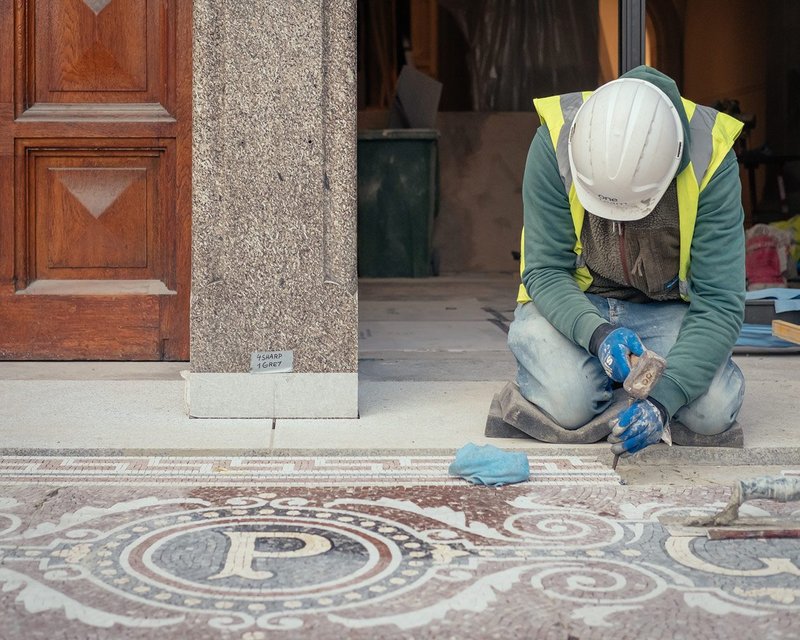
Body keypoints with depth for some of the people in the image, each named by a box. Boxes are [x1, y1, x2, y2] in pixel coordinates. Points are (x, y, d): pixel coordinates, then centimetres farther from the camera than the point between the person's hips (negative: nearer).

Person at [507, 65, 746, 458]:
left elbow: (719, 303, -24)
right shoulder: (554, 141, -24)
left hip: (665, 308, 1)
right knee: (569, 404, -29)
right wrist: (596, 333, -38)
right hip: (573, 305, 0)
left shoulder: (712, 159, -25)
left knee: (714, 411, -24)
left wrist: (665, 398, -38)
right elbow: (545, 272, -17)